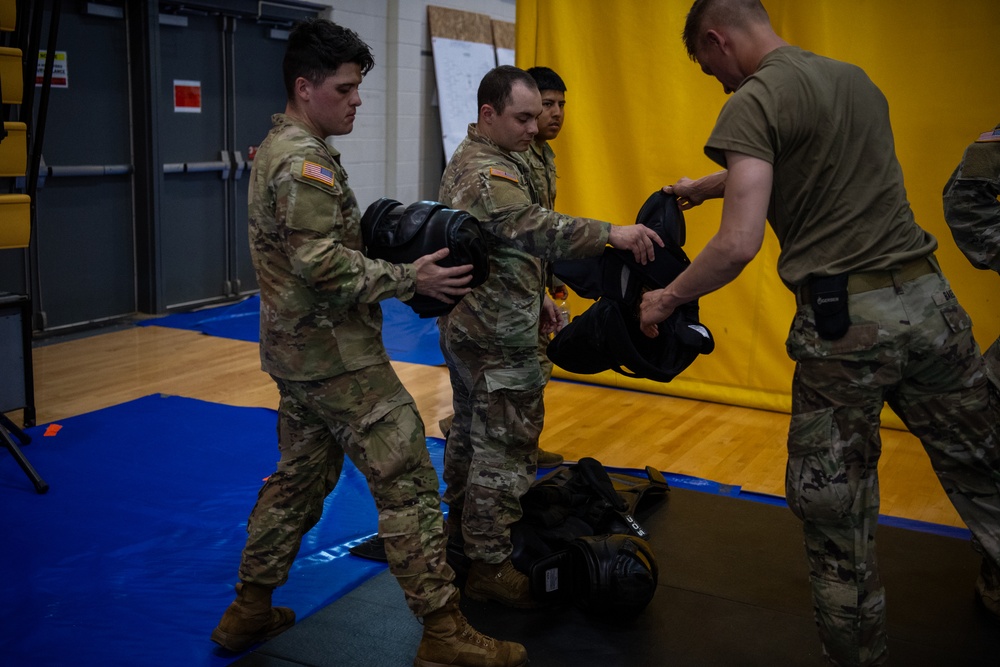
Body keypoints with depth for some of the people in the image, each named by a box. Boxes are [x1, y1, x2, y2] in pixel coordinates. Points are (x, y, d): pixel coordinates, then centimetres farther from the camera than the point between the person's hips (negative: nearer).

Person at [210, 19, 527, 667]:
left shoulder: (280, 150, 16)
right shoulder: (306, 160, -17)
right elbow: (323, 263, -24)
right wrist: (408, 279, -19)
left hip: (298, 347, 11)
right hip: (335, 352, -11)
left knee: (300, 479, 19)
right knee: (407, 481, -6)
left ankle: (250, 610, 28)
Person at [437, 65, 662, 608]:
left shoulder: (470, 159, 14)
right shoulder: (488, 174, -21)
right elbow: (536, 230, -38)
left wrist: (536, 297, 22)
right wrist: (611, 233, -48)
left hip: (467, 326, 11)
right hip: (497, 339, -11)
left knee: (469, 433, 21)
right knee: (505, 449, -4)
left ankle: (460, 528, 37)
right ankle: (489, 566, 4)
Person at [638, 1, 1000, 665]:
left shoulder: (754, 103, -8)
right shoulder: (856, 77, 16)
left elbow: (740, 245, -17)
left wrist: (666, 299, -3)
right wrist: (705, 187, 42)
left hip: (844, 318, -7)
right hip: (929, 297, 7)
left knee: (834, 506, 5)